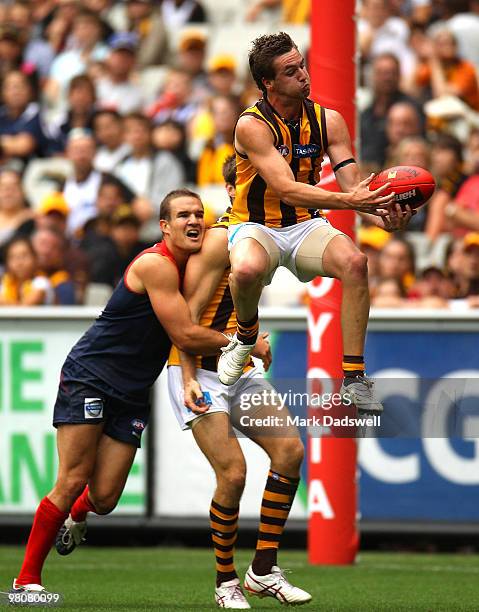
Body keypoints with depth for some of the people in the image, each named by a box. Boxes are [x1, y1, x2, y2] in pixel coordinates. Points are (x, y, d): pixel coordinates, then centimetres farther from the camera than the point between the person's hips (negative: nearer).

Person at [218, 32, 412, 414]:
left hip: (306, 226, 4)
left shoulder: (328, 121, -3)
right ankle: (246, 335, -2)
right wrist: (347, 200, -41)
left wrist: (381, 216, -31)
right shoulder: (252, 125, -17)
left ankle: (354, 376, -20)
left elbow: (353, 185, -8)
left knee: (355, 262, -28)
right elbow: (287, 190, -28)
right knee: (247, 270, -38)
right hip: (257, 227, -4)